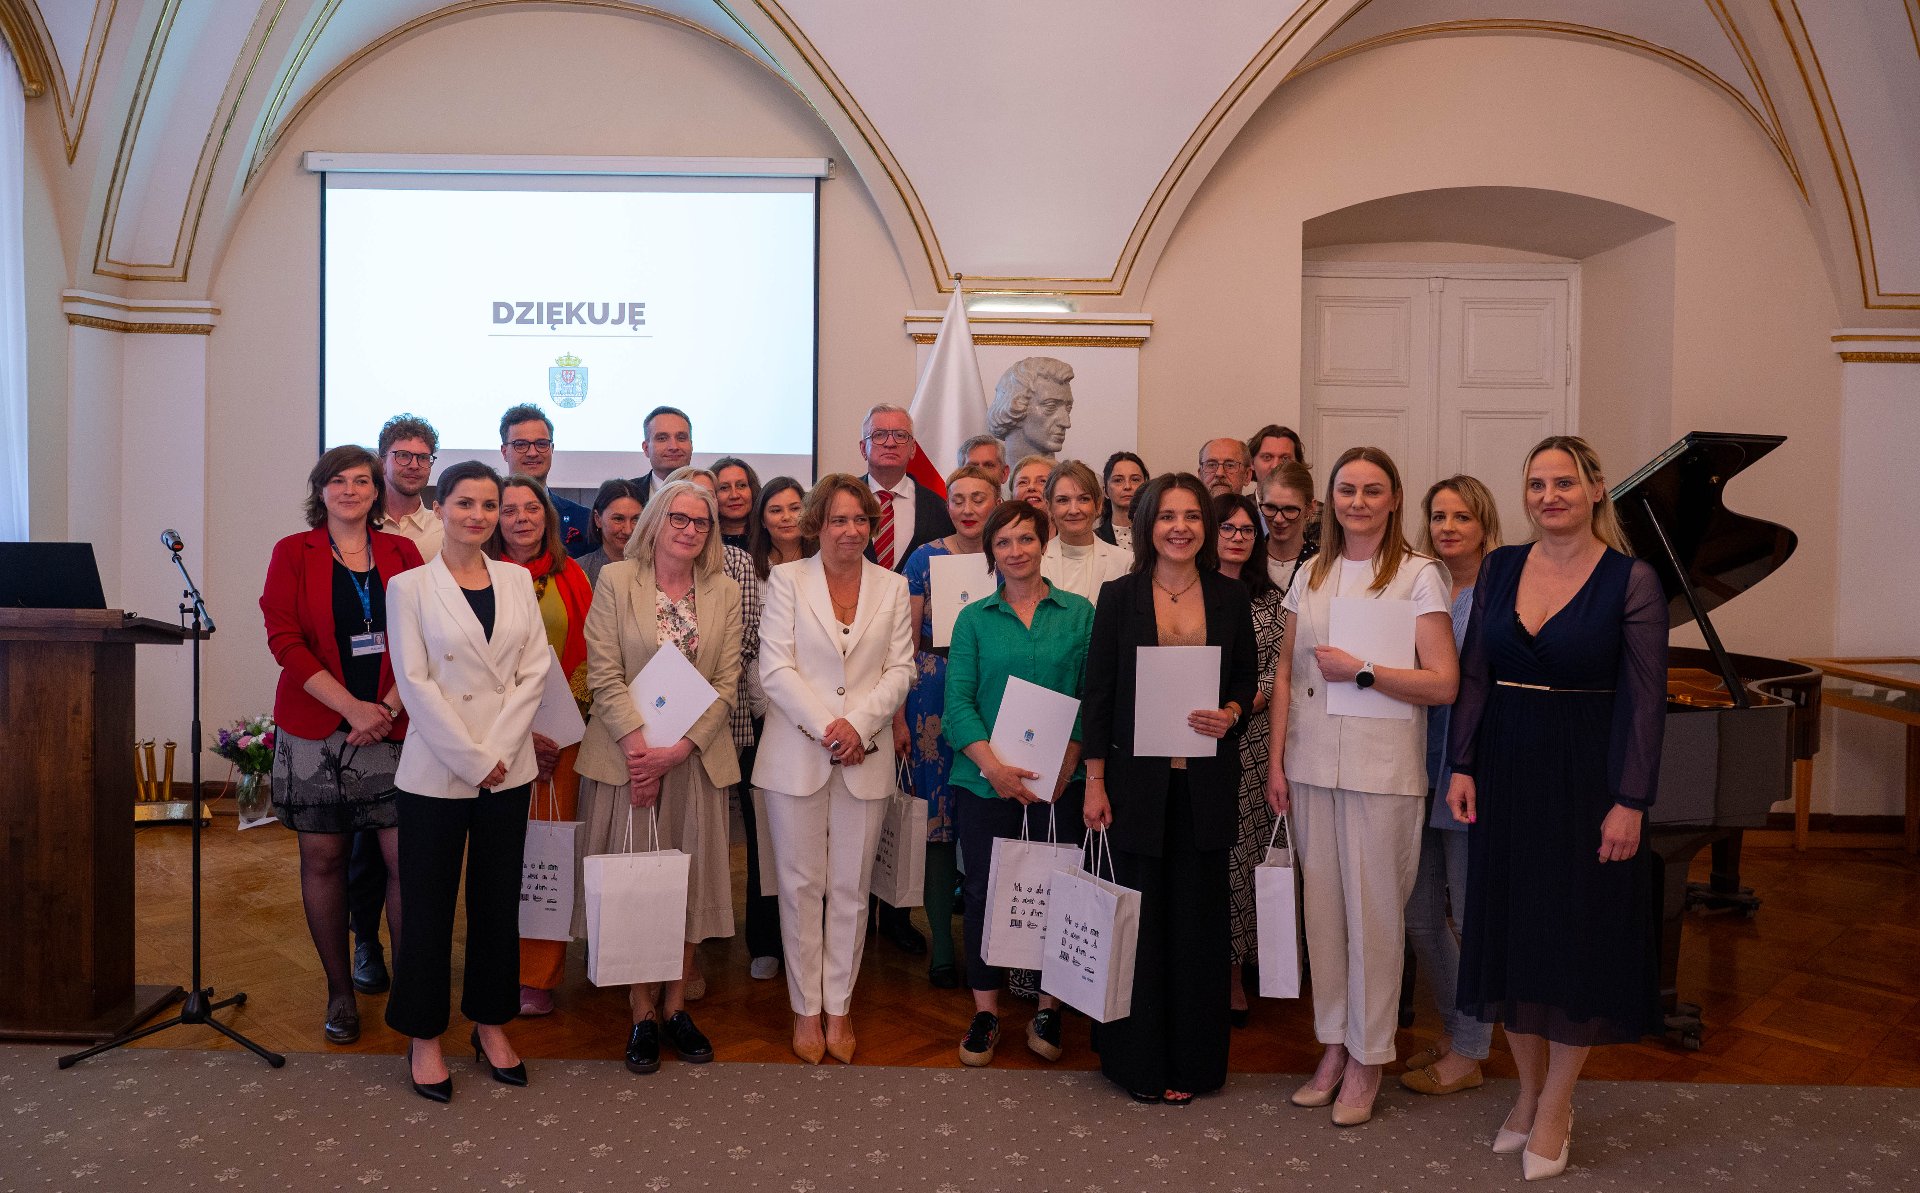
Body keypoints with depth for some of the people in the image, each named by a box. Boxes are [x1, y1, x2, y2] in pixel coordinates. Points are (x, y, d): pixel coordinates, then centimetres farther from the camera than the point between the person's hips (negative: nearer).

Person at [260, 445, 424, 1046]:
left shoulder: (402, 554, 9)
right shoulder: (293, 553, 5)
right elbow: (284, 639, -4)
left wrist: (390, 706, -11)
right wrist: (353, 706, -12)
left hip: (392, 730, 0)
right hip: (316, 729, 0)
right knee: (323, 859, 5)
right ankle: (339, 992, 18)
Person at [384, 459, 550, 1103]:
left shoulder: (518, 580, 7)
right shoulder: (410, 585, -3)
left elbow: (535, 667, 2)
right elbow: (415, 682, -8)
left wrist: (498, 750, -9)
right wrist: (471, 759, -12)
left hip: (508, 769, 3)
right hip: (436, 771, -3)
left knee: (499, 901, 11)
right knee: (428, 905, 5)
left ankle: (490, 1024, 26)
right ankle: (424, 1037, 19)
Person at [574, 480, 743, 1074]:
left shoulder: (725, 592, 6)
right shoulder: (616, 580, 0)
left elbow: (726, 684, 0)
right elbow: (604, 675, -7)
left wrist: (677, 749, -11)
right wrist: (639, 747, -16)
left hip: (696, 756, 2)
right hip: (628, 754, -2)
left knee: (689, 881, 6)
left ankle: (676, 1007, 20)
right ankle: (642, 1013, 15)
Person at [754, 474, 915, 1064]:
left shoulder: (893, 587, 8)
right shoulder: (787, 579, 2)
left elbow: (900, 669, 4)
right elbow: (775, 669, -5)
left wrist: (858, 724, -11)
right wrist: (826, 727, -15)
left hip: (864, 758, 2)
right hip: (796, 755, -1)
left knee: (851, 889, 7)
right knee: (801, 885, 5)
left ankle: (839, 1006, 20)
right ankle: (807, 1008, 17)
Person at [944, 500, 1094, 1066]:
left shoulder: (1079, 613, 4)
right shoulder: (974, 618, 5)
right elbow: (958, 701, -1)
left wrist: (1068, 763, -12)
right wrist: (993, 765, -14)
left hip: (1060, 780, 0)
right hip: (985, 780, 0)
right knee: (985, 891, 6)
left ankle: (1049, 1008, 20)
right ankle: (985, 1011, 20)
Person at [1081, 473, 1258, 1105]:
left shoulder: (1230, 597, 6)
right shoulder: (1118, 597, 1)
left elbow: (1248, 683, 11)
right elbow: (1098, 695, 1)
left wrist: (1230, 714, -11)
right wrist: (1094, 781, -3)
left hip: (1208, 781, 2)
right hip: (1138, 779, -1)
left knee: (1199, 917, 6)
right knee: (1141, 916, 4)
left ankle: (1192, 1062, 20)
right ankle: (1138, 1060, 19)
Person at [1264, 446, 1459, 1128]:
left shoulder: (1418, 575, -3)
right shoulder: (1311, 576, 11)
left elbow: (1443, 684, -9)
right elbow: (1285, 673, 11)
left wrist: (1360, 671, -16)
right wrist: (1276, 759, 5)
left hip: (1383, 769, -4)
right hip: (1311, 764, 4)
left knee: (1373, 913, 3)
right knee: (1322, 908, 9)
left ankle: (1368, 1059, 17)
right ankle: (1334, 1043, 24)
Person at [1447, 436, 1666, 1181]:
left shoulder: (1631, 580, -8)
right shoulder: (1500, 568, 4)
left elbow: (1645, 701, -10)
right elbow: (1475, 677, 5)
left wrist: (1630, 802, -13)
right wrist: (1462, 767, -1)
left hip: (1585, 778, -4)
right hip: (1506, 772, 4)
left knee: (1577, 933, 5)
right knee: (1509, 929, 10)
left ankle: (1555, 1108, 20)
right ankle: (1529, 1090, 28)